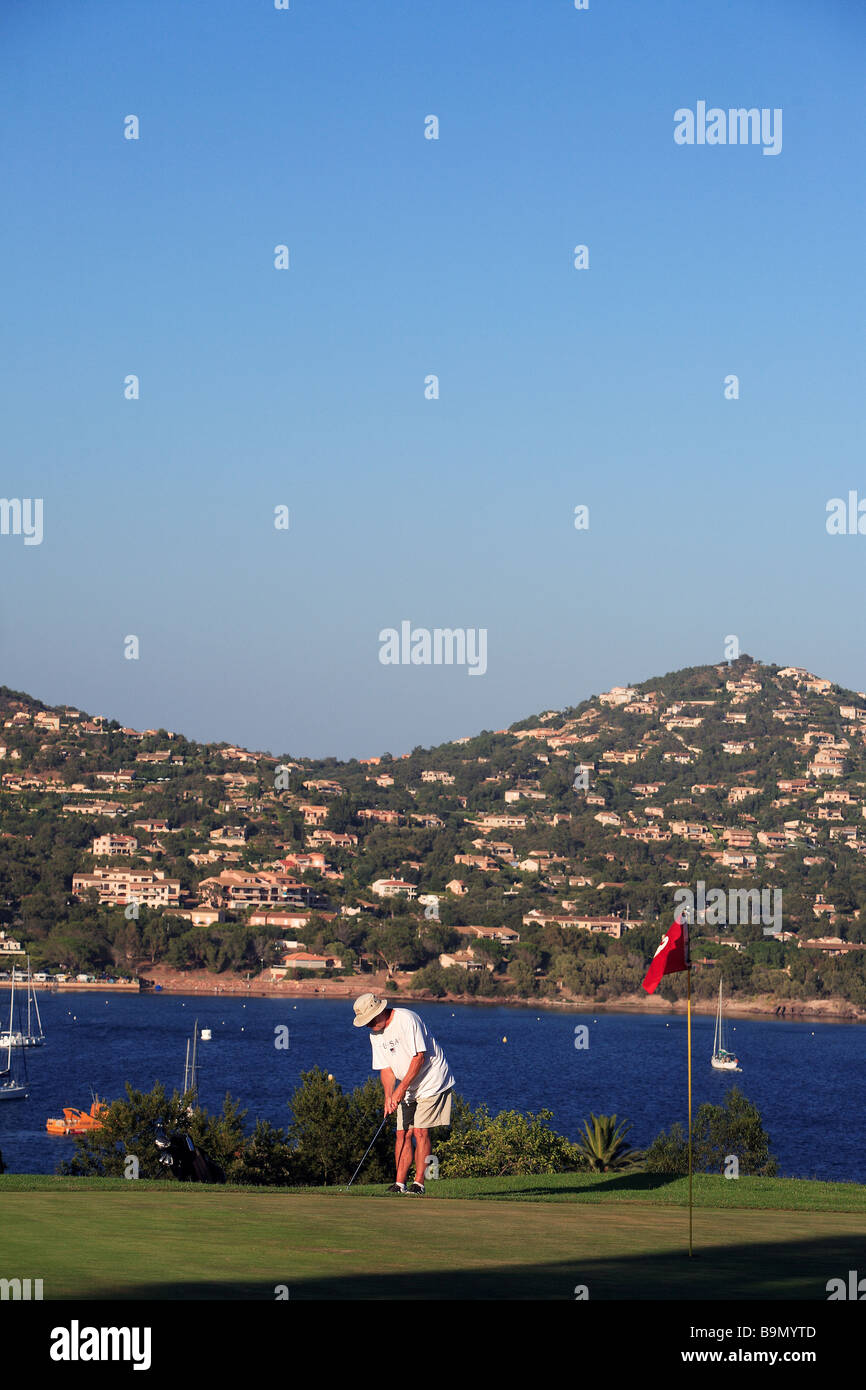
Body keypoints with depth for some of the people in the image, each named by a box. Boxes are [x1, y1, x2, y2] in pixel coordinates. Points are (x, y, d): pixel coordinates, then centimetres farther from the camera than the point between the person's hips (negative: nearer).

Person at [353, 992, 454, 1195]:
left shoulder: (406, 1019, -19)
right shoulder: (375, 1035, 6)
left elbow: (419, 1056, -21)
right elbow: (386, 1068, 8)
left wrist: (402, 1088, -20)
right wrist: (388, 1096, -8)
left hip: (431, 1083, -7)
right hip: (408, 1089, 7)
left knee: (420, 1131, -13)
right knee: (403, 1133, 0)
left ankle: (419, 1184, -11)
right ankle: (400, 1184, 1)